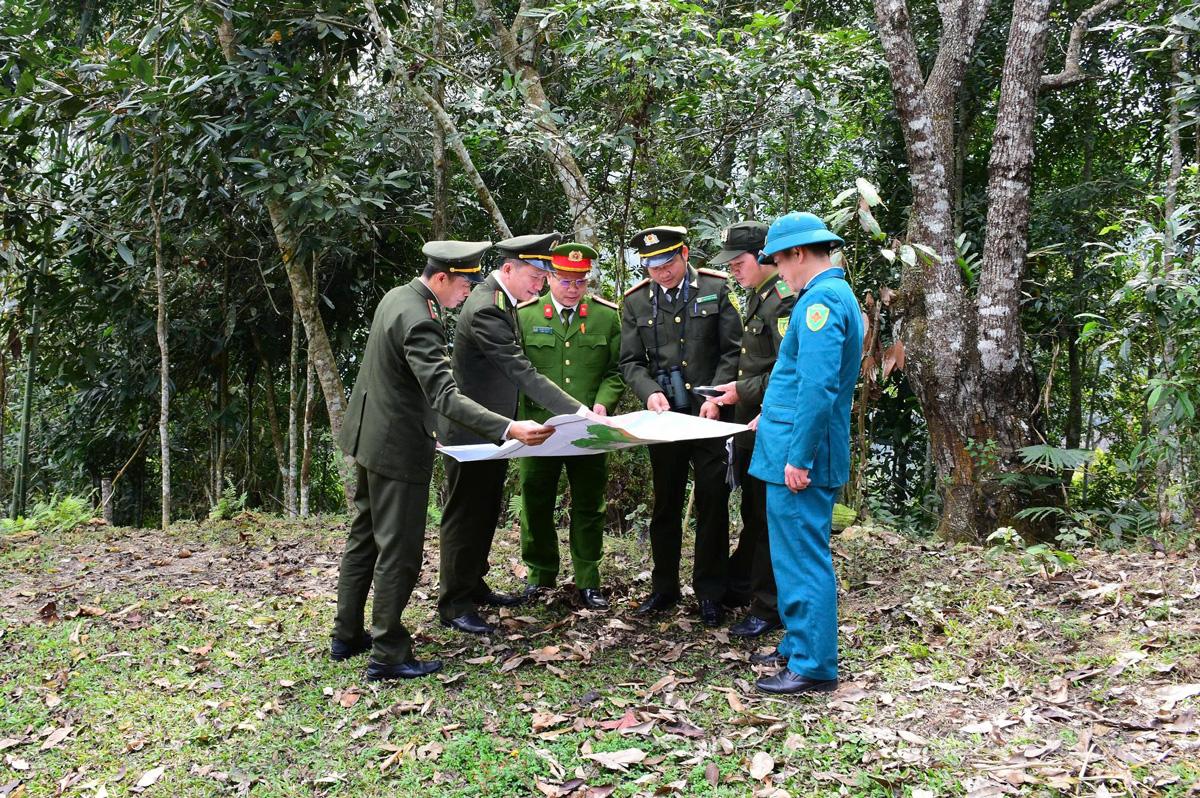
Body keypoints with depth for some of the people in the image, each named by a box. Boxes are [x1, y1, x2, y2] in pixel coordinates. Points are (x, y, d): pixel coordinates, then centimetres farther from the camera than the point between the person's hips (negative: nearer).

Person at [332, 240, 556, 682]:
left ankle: (347, 636, 31)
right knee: (399, 553, 0)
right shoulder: (420, 322, -25)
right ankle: (387, 655, 9)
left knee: (364, 539, 19)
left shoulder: (397, 296, 5)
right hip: (398, 446, -10)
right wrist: (510, 428, -42)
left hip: (369, 437, 10)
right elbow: (445, 397, -34)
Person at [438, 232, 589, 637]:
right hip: (471, 430, -10)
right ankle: (454, 604, 13)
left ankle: (473, 585, 33)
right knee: (465, 516, 1)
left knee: (487, 512, 19)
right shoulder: (485, 311, -27)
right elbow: (524, 374, -33)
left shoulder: (501, 297, 5)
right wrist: (580, 412, -36)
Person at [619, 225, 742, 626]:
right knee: (665, 505, 11)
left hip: (709, 415, -2)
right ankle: (664, 587, 24)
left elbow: (733, 350, -1)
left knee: (712, 504, 3)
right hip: (664, 416, 2)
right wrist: (649, 392, -13)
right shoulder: (636, 302, 5)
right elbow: (630, 361, 5)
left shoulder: (716, 289, 0)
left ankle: (709, 592, 15)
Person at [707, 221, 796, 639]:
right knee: (752, 511, 20)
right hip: (750, 425, 10)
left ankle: (769, 609, 11)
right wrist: (725, 395, 10)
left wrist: (743, 390, -18)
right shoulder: (756, 297, 13)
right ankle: (737, 588, 35)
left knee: (770, 517, 0)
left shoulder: (784, 299, -18)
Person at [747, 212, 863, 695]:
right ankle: (798, 645, 30)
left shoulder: (822, 300, -17)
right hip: (796, 447, 11)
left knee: (803, 560, -3)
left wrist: (799, 456, -24)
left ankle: (814, 667, 6)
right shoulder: (836, 294, 16)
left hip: (800, 455, -11)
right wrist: (775, 416, 27)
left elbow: (818, 387, -25)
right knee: (797, 556, 18)